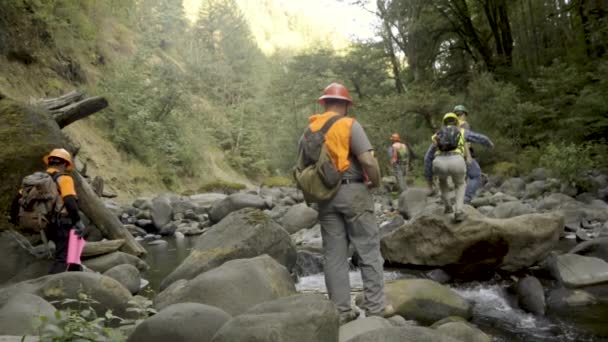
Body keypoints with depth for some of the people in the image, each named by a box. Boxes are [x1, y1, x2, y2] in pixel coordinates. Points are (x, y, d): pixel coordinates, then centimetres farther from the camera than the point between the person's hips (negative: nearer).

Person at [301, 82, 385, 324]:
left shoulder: (310, 129, 9)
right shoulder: (349, 125, -7)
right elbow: (368, 161, -16)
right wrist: (376, 182, 0)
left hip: (325, 196, 5)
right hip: (353, 192, -5)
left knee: (334, 256, 7)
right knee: (369, 252, 2)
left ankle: (341, 312, 11)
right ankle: (375, 310, 3)